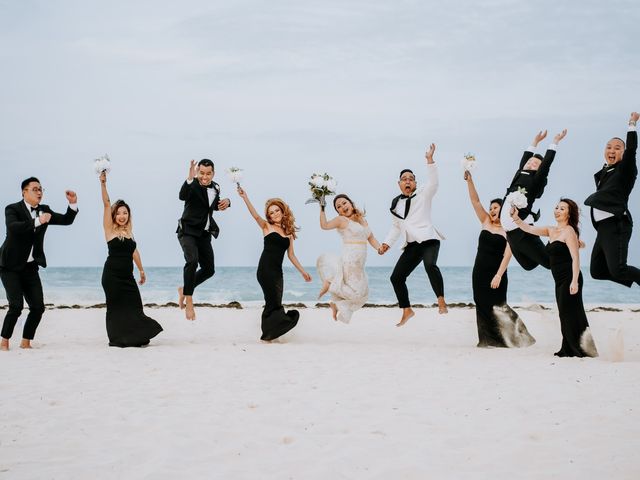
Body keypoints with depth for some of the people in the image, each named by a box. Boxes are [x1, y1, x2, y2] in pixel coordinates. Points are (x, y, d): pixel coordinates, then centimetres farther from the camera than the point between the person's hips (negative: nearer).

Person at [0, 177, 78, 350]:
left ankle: (25, 342, 14)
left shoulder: (44, 210, 8)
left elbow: (66, 220, 5)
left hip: (30, 267, 6)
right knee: (16, 305, -15)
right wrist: (37, 222, -40)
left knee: (38, 306, 0)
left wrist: (73, 204, -13)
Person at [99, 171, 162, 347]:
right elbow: (106, 204, -11)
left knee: (134, 306, 3)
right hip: (112, 274, -5)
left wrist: (141, 270, 26)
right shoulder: (110, 228, -3)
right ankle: (117, 339, 7)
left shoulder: (129, 230, 13)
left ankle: (136, 337, 11)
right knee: (116, 306, -1)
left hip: (127, 275, 5)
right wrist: (103, 183, -19)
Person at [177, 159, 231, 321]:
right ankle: (188, 301, -22)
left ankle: (184, 289, 33)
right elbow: (182, 196, -37)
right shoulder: (193, 185, -15)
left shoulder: (215, 187, 4)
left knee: (209, 269, 11)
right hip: (188, 231, -7)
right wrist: (190, 178, -51)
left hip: (204, 234, 7)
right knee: (192, 261, -29)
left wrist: (225, 202, -1)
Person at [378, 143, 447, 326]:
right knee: (396, 277, 5)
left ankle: (441, 301, -28)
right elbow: (396, 226, 25)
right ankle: (407, 310, 21)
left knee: (430, 265, -36)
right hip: (411, 245, 7)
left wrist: (430, 160, -28)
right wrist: (387, 243, 15)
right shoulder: (396, 203, 16)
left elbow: (433, 182, -18)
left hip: (428, 239, -7)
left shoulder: (423, 194, 2)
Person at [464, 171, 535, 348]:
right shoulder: (486, 222, 10)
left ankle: (511, 337, 3)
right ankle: (488, 340, 10)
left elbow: (507, 255, -11)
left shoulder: (508, 231, -3)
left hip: (496, 273, -5)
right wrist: (469, 181, -6)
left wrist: (499, 275, -21)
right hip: (479, 272, 5)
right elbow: (475, 201, 4)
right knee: (482, 306, 5)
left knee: (496, 307, -7)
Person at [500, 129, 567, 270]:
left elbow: (545, 164, -7)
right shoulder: (519, 176, 14)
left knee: (549, 262, -2)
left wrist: (555, 142, 1)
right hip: (511, 232, 7)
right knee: (529, 264, 12)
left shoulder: (535, 182, -3)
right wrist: (535, 142, 34)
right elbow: (523, 161, 26)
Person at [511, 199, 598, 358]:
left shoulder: (569, 231, -10)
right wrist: (516, 218, -7)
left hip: (569, 279, -9)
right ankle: (568, 350, 19)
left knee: (570, 314, -9)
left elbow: (575, 257, -17)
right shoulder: (551, 231, 14)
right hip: (560, 281, 9)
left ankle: (581, 350, -4)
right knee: (565, 315, 12)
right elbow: (529, 229, 11)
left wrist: (575, 281, -24)